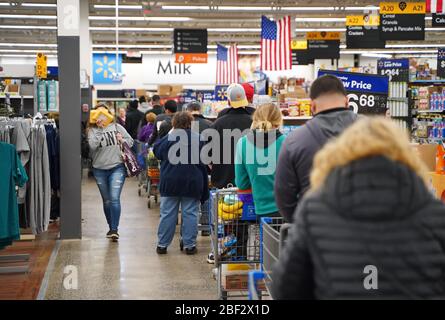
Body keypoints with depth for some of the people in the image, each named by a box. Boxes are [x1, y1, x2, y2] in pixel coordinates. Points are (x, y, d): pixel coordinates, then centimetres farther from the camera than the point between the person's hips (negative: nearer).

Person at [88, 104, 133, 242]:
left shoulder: (117, 127, 5)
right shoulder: (93, 130, 2)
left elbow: (130, 141, 11)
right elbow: (92, 145, -16)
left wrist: (122, 140, -9)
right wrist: (99, 129, -17)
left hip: (117, 167, -1)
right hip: (100, 169, 1)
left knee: (114, 198, -13)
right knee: (106, 201, 13)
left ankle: (115, 229, -10)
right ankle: (111, 227, 27)